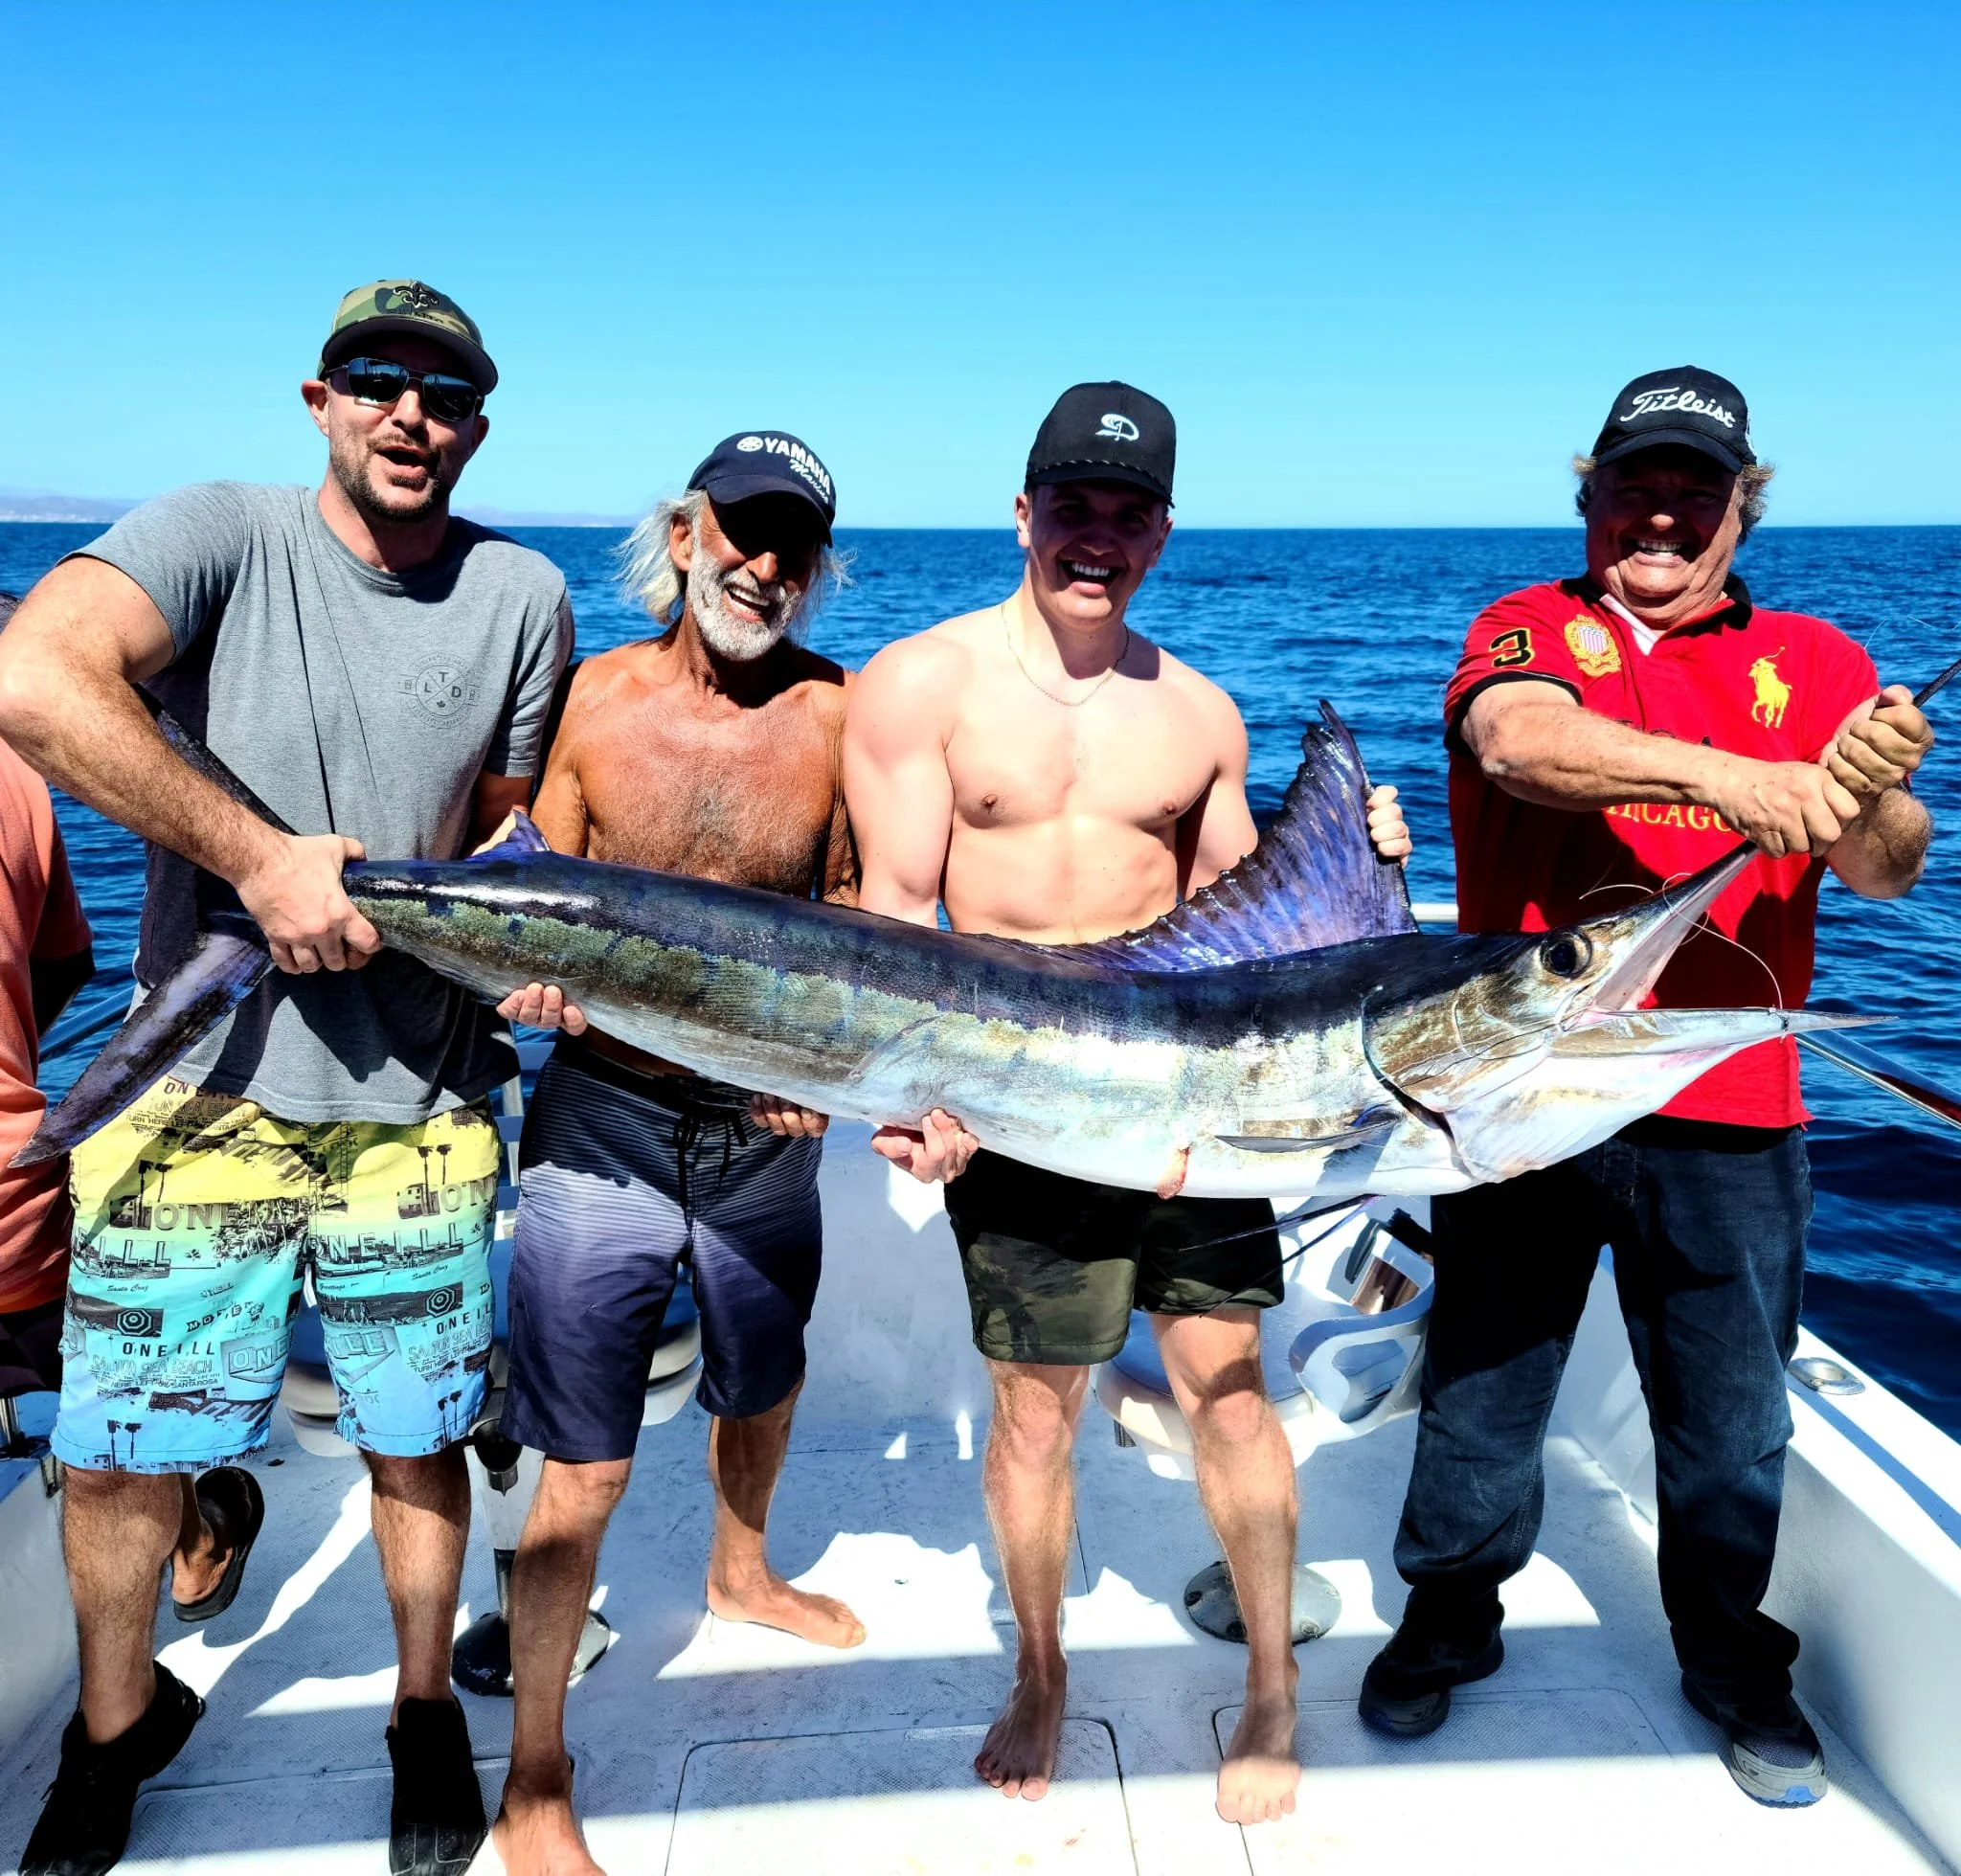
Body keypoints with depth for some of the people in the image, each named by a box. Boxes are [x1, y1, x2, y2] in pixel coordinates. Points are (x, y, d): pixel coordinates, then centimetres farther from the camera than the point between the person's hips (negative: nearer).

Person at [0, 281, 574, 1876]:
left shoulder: (521, 596, 1)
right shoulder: (221, 534, -6)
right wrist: (259, 855, -25)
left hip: (416, 1111, 1)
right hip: (194, 1089, -1)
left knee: (416, 1447, 12)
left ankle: (427, 1714, 39)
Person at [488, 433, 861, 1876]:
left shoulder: (840, 714, -6)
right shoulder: (592, 697, -7)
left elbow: (854, 917, 3)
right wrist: (535, 980, -20)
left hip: (766, 1128, 3)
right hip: (604, 1123, -2)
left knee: (766, 1381, 25)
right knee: (585, 1470, 1)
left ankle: (740, 1570, 57)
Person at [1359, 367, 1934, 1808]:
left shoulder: (1814, 661, 7)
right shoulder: (1530, 628, 1)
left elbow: (1890, 869, -5)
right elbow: (1517, 739, -22)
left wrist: (1871, 799, -28)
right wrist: (1725, 775, -34)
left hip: (1729, 1121, 2)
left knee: (1733, 1422, 15)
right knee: (1481, 1391, 14)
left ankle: (1734, 1663, 39)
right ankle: (1451, 1623, 37)